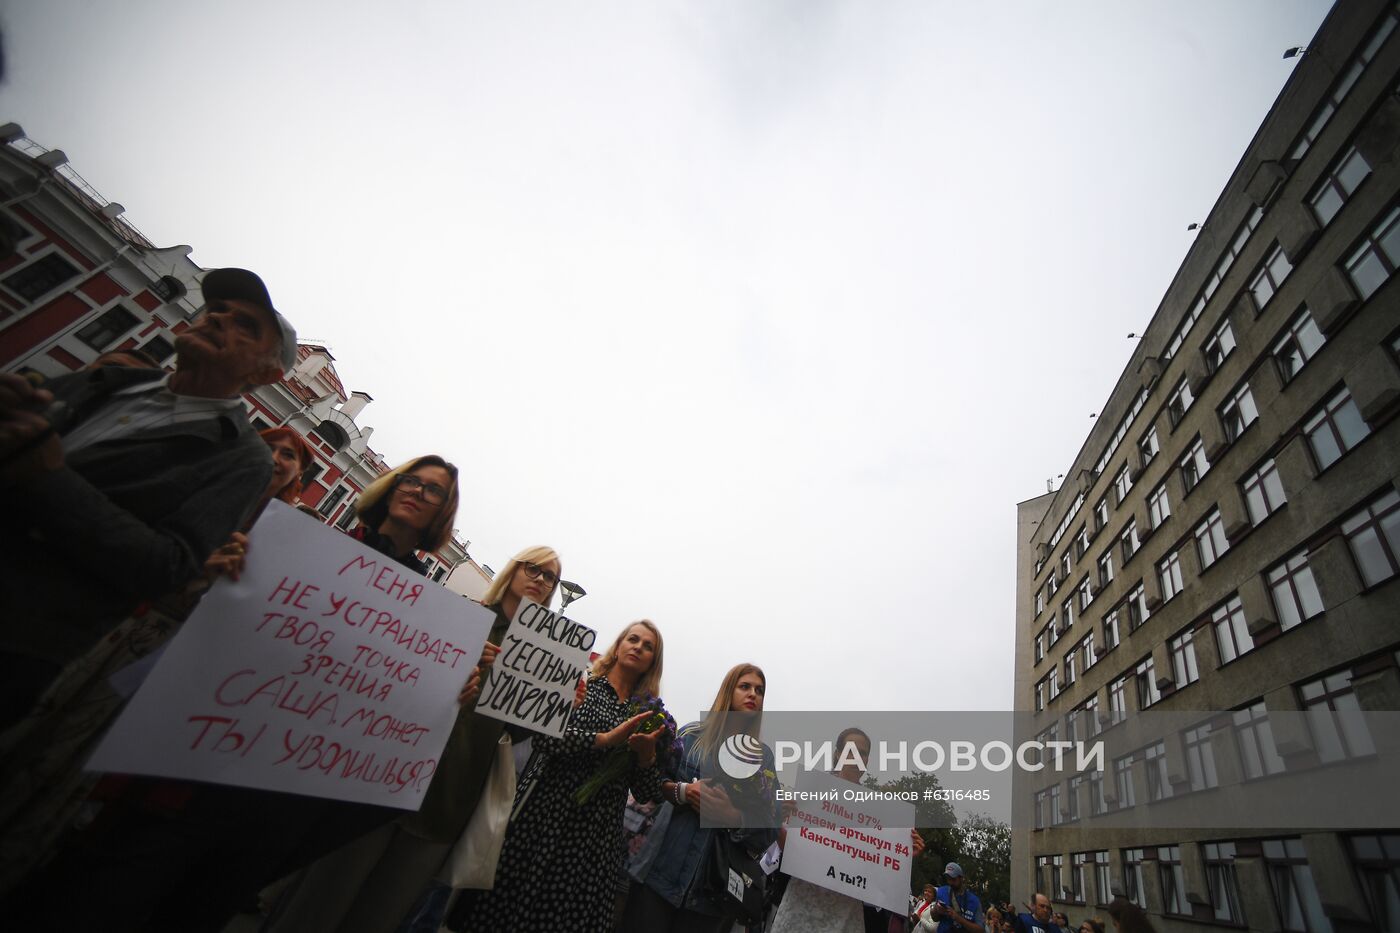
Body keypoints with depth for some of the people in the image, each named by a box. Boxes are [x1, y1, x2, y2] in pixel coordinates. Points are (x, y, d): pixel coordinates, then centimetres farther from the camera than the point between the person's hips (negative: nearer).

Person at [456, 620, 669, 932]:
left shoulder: (647, 715, 10)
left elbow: (649, 793, 5)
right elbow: (543, 736, -14)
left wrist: (646, 754, -15)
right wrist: (607, 739, -21)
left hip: (596, 838, 3)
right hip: (543, 817, -2)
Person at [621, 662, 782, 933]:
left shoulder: (764, 756, 3)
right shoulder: (691, 735, 0)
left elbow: (770, 826, -2)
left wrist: (732, 816, -19)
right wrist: (681, 791, -19)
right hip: (660, 870, -1)